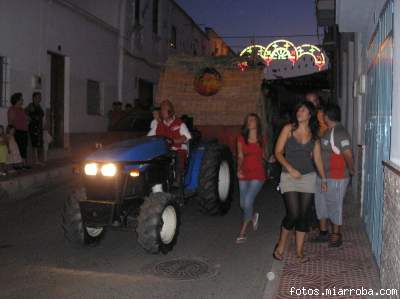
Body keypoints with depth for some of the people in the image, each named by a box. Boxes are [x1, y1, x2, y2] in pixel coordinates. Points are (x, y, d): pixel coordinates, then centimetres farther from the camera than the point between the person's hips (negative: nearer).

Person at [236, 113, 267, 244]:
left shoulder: (262, 139, 3)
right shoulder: (241, 138, 2)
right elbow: (240, 156, -1)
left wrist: (269, 158, 3)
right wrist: (239, 170, -13)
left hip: (257, 174, -2)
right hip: (244, 174, 3)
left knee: (248, 202, -13)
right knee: (243, 204, 9)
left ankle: (242, 233, 1)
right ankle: (253, 217, 44)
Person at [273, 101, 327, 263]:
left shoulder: (313, 134, 7)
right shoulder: (288, 129, -2)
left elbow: (317, 158, 13)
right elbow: (278, 152, -4)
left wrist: (324, 179, 13)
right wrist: (290, 168, -16)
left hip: (308, 177, 3)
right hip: (289, 177, -3)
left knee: (304, 215, 4)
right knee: (293, 214, -12)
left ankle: (299, 251, 16)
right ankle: (281, 246, 11)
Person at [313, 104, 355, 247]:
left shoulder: (339, 132, -21)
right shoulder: (328, 131, 9)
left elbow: (348, 153, -25)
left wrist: (351, 170, -13)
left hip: (336, 177, -9)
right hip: (322, 176, 9)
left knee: (334, 205, 4)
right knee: (321, 203, 15)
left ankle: (336, 235, 20)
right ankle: (323, 232, 29)